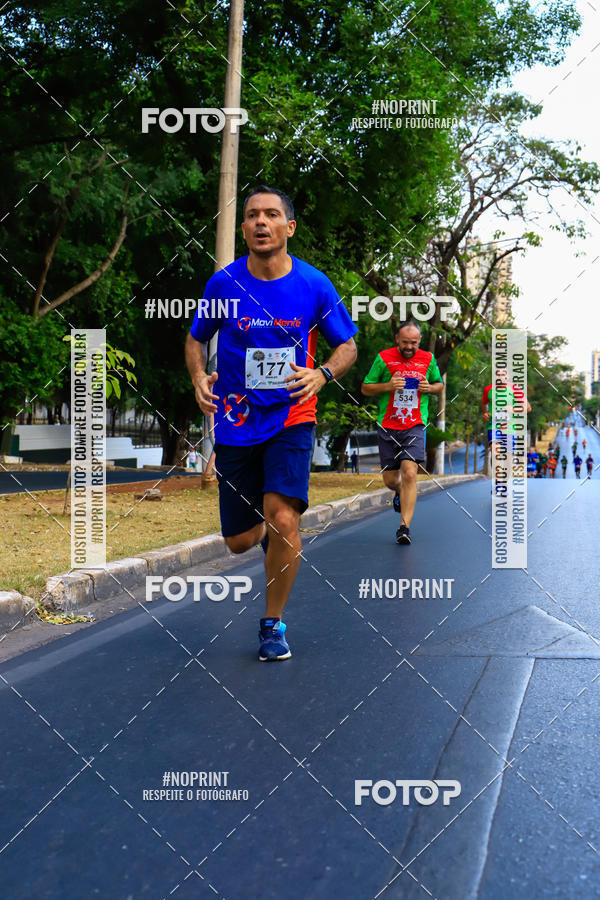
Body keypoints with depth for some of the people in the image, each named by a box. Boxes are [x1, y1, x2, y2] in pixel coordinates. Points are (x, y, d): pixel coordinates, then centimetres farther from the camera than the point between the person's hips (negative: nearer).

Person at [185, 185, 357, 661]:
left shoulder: (314, 284, -4)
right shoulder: (224, 282, -3)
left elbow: (348, 345, 6)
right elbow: (196, 338, 12)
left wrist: (321, 374, -15)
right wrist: (199, 377, -8)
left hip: (290, 418, -1)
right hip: (235, 424, 2)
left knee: (282, 517, -21)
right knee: (239, 541, 5)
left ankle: (274, 623, 2)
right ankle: (267, 531, 45)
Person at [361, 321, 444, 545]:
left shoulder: (428, 359, 5)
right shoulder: (384, 358, -1)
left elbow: (439, 384, 19)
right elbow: (365, 388, 3)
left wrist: (429, 388, -4)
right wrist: (388, 386, -15)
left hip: (415, 427, -1)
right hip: (387, 427, 1)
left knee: (409, 474, -18)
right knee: (390, 480, 6)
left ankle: (404, 527, -13)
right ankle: (401, 493, 43)